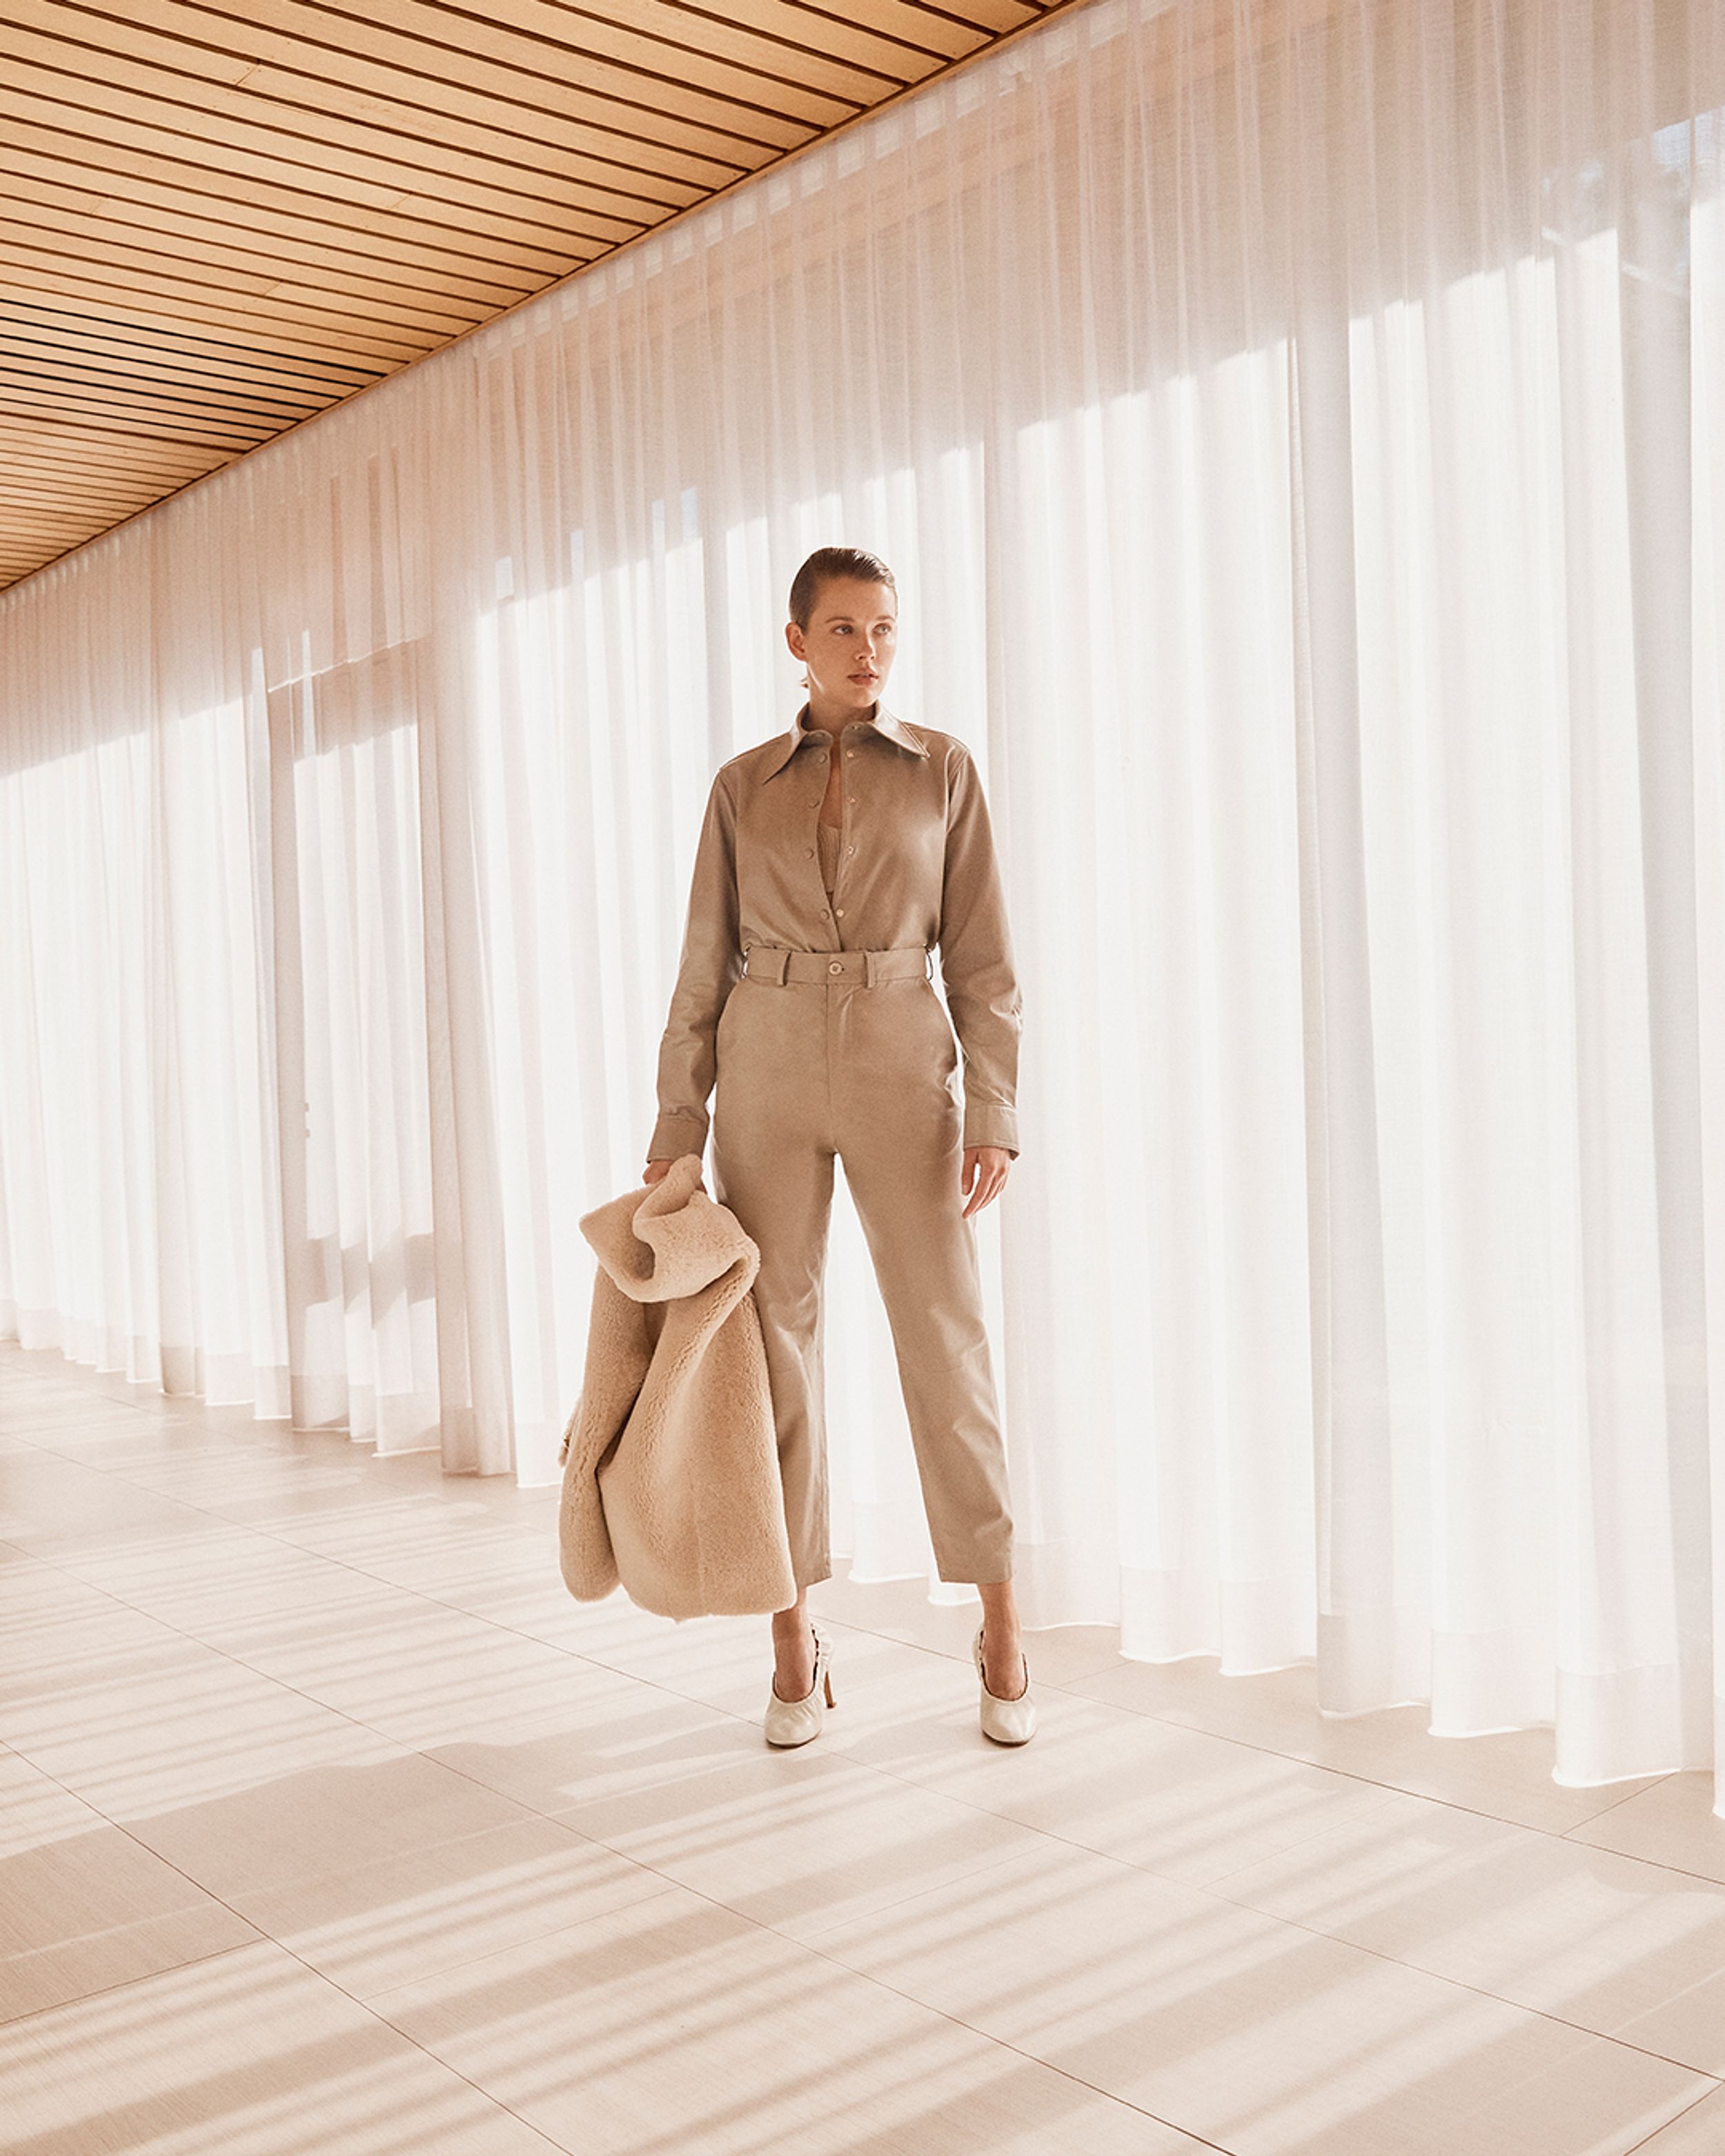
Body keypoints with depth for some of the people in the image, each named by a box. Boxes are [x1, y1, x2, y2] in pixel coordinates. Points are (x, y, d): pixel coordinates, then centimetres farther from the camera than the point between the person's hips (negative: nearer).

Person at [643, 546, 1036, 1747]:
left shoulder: (944, 770, 5)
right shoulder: (744, 786, 8)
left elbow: (983, 961, 1)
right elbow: (706, 968, 8)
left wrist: (995, 1118, -7)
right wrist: (677, 1124, 3)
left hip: (901, 1071, -1)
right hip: (767, 1073, 2)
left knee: (947, 1340, -4)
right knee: (776, 1341, 2)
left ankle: (1002, 1636, 10)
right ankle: (797, 1644, 13)